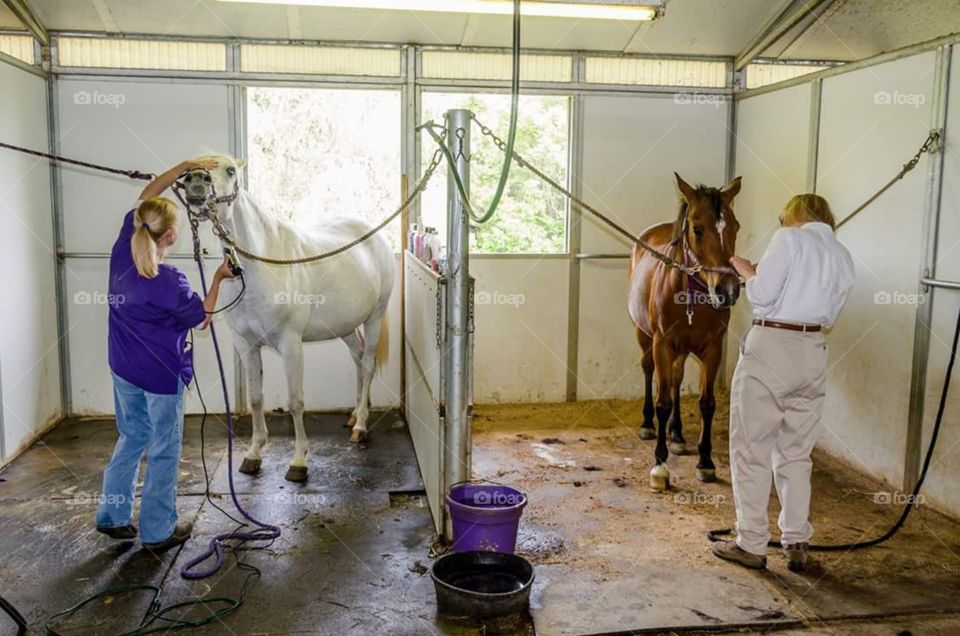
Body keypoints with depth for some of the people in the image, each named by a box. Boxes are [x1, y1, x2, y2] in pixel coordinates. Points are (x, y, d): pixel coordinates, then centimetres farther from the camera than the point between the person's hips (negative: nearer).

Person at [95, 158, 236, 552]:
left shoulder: (122, 250, -8)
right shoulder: (168, 282, -26)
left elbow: (146, 197, 3)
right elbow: (201, 318, -10)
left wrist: (186, 166, 0)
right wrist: (218, 278, -1)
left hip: (123, 369, 7)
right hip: (161, 374, -7)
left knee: (131, 437, 24)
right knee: (163, 451, 8)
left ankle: (112, 516, 31)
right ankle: (158, 531, 18)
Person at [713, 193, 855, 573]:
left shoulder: (789, 238, -6)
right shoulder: (844, 258, 12)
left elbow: (762, 294, -13)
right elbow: (829, 315, 15)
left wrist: (746, 271, 4)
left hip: (769, 347, -6)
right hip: (812, 353, 6)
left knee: (752, 449, 4)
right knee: (796, 453, 16)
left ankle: (751, 545, 11)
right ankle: (797, 545, 21)